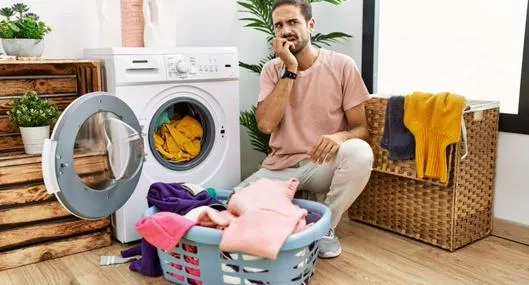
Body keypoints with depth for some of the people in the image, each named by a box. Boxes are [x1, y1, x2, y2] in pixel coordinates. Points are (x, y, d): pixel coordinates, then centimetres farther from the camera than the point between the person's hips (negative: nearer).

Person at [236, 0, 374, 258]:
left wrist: (340, 136, -31)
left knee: (360, 153, -33)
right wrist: (289, 71, -19)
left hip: (324, 165, -1)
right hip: (280, 167, 1)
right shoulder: (272, 69, -1)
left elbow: (361, 128, -7)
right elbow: (266, 124, -17)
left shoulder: (342, 66, -8)